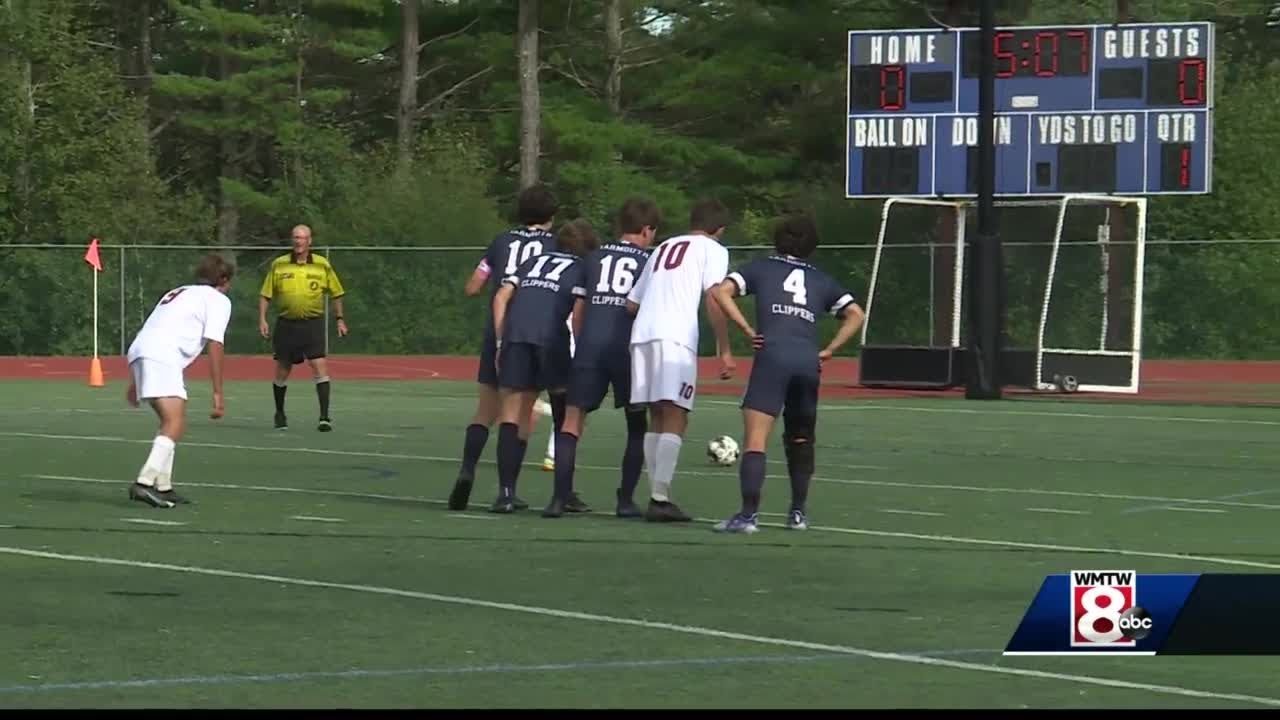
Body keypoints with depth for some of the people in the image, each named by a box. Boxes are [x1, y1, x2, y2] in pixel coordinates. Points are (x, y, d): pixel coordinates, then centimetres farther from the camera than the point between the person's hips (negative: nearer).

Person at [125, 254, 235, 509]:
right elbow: (214, 345, -2)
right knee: (175, 425, -17)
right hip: (162, 356, -9)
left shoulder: (179, 293, 35)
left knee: (172, 422, 20)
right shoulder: (218, 300, 11)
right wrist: (218, 393, -4)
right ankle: (145, 482, -32)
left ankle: (163, 487, 19)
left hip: (139, 348, 9)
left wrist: (135, 382, 37)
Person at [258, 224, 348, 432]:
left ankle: (325, 417, -13)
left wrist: (340, 319, 10)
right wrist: (262, 319, -2)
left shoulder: (322, 265, 2)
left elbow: (336, 294, 12)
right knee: (282, 372, 9)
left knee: (320, 367, -14)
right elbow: (266, 295, 7)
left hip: (313, 324, -1)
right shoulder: (279, 265, 3)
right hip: (286, 324, 1)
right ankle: (280, 414, 28)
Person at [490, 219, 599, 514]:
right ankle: (562, 494, 11)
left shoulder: (534, 261, 29)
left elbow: (501, 297, 15)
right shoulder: (581, 268, 18)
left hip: (514, 333, 3)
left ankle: (506, 492, -7)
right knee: (566, 415, 12)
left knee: (510, 415, 4)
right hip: (551, 335, -3)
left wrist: (500, 342, 13)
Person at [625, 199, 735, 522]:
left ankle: (657, 496, 11)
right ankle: (660, 498, -16)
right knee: (675, 419, -7)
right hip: (676, 338, -6)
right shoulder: (713, 250, 10)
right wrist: (725, 350, -5)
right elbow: (714, 299, -5)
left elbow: (631, 302, 25)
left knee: (657, 419, 13)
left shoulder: (663, 247, 28)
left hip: (642, 334, 6)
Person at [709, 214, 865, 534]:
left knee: (755, 438, -10)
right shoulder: (820, 280, 23)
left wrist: (747, 330, 2)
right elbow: (855, 314, 17)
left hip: (772, 355, -3)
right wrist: (828, 351, 14)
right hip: (808, 360, 3)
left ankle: (749, 514, -24)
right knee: (800, 440, 22)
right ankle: (798, 513, 25)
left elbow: (722, 291, 2)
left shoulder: (761, 268, 16)